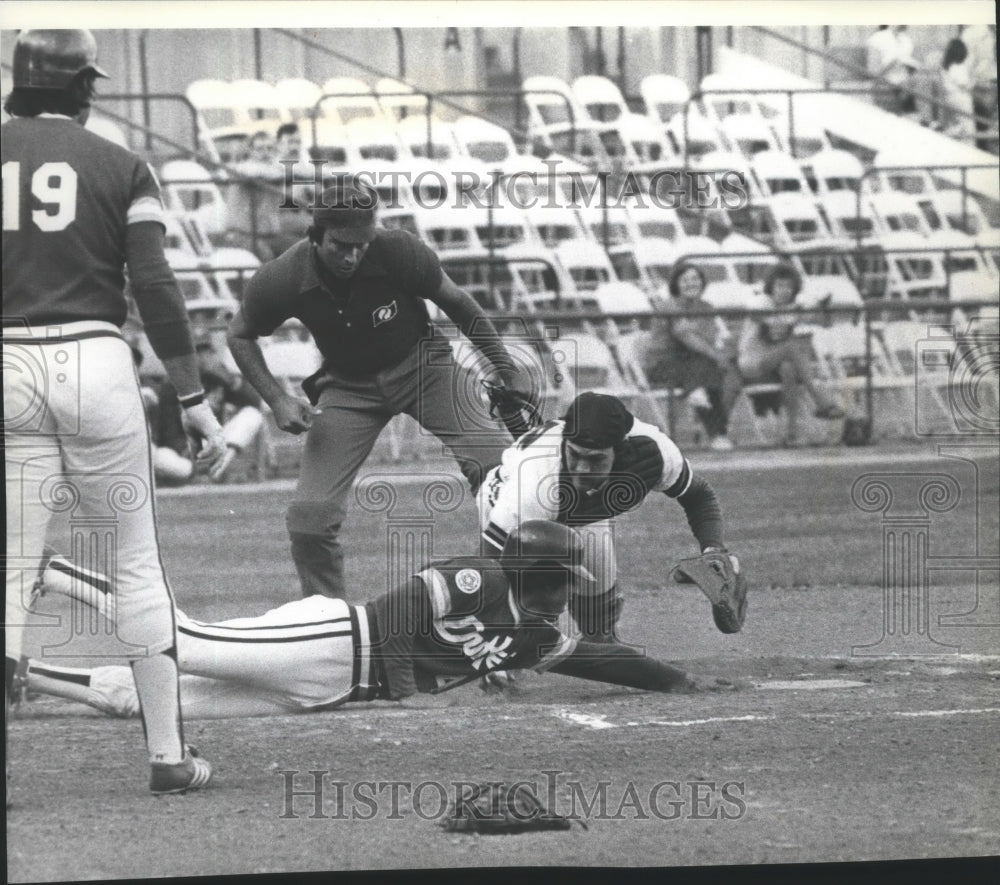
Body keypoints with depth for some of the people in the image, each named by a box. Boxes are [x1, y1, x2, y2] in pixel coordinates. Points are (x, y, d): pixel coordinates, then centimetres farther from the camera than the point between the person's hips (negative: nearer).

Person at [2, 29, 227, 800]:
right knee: (138, 562, 9)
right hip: (95, 361, -1)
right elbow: (155, 288, -3)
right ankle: (169, 755, 9)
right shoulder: (119, 167, 3)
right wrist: (194, 398, 0)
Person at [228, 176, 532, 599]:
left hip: (420, 366, -1)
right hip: (347, 386, 1)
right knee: (308, 517, -13)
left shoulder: (398, 252, -25)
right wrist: (277, 400, -15)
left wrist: (508, 372, -2)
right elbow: (240, 335, -2)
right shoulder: (283, 279, -23)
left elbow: (455, 302, -6)